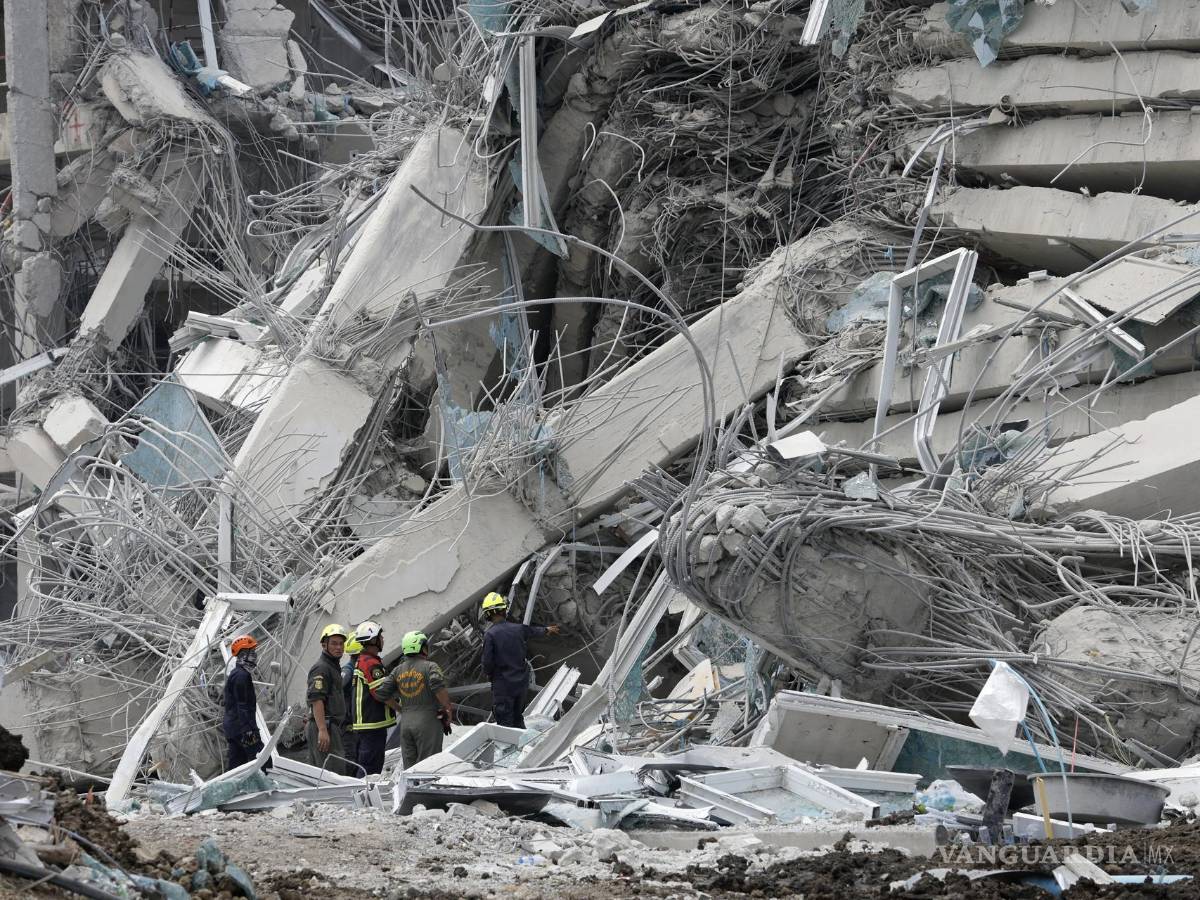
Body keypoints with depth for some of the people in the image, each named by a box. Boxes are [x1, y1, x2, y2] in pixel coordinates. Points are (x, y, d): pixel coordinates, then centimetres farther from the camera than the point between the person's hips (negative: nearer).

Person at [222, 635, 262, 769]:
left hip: (232, 728, 10)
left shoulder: (234, 673, 18)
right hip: (242, 728, -10)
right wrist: (248, 730, -23)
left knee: (236, 764, 10)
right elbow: (243, 706, -21)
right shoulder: (242, 676, -15)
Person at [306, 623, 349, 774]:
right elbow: (316, 700, -20)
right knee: (335, 773, -16)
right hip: (325, 727, -10)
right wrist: (322, 730, -26)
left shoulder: (333, 667, 23)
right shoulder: (321, 668, -10)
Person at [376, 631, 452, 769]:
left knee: (409, 765, 11)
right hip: (428, 721, -5)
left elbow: (382, 692, 5)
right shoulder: (430, 666, -7)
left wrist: (400, 709, 15)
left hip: (405, 722, 5)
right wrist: (448, 709, -12)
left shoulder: (398, 670, 10)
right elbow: (438, 686, -24)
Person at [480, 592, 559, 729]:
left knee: (504, 721, -2)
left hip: (502, 684, -5)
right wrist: (546, 629, 45)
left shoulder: (490, 634, -18)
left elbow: (487, 661, -17)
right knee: (518, 718, 20)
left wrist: (488, 674, 6)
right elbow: (534, 631, 21)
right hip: (522, 682, 5)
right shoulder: (517, 629, -1)